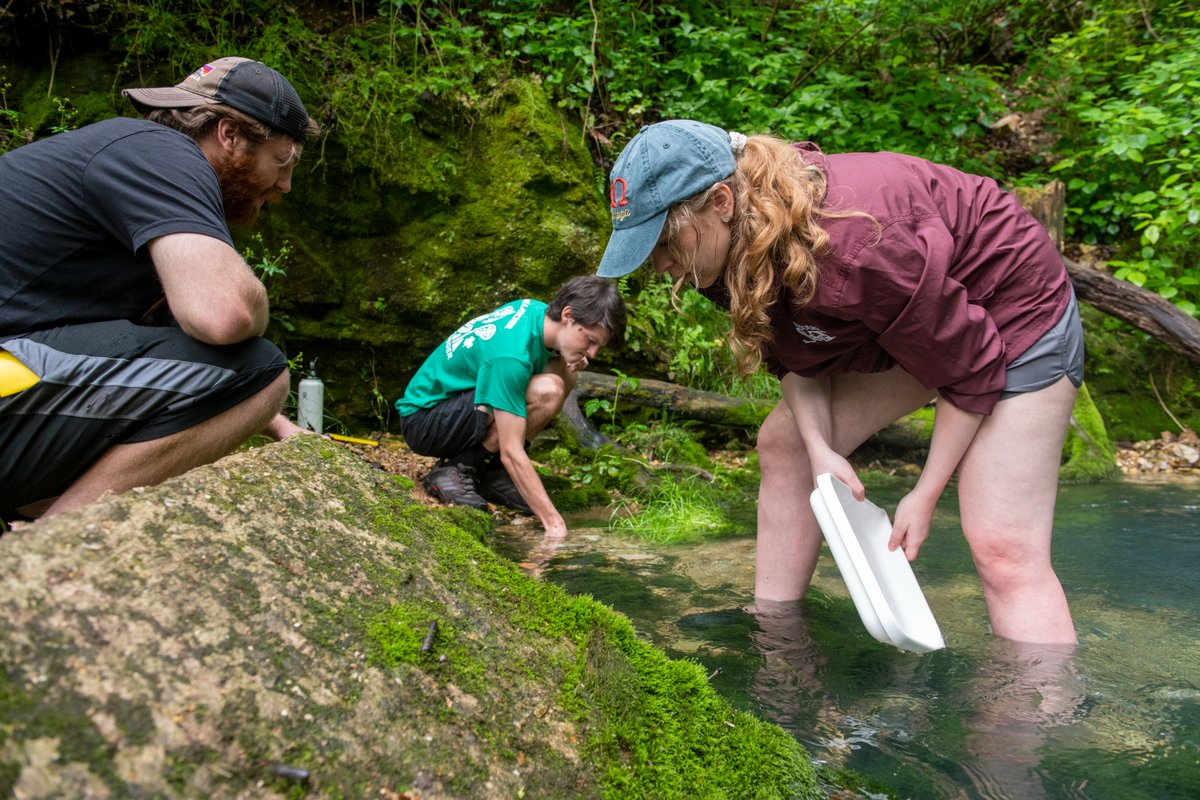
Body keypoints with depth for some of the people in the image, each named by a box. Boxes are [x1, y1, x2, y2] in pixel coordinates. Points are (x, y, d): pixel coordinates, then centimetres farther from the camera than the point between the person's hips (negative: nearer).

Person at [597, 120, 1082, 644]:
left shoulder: (857, 250, -39)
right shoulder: (729, 247, -14)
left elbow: (970, 373, -26)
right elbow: (793, 355, 0)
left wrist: (925, 495, -17)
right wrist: (820, 449, -15)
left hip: (1012, 315, -8)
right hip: (911, 314, 8)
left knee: (1003, 548, -17)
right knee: (784, 445, 6)